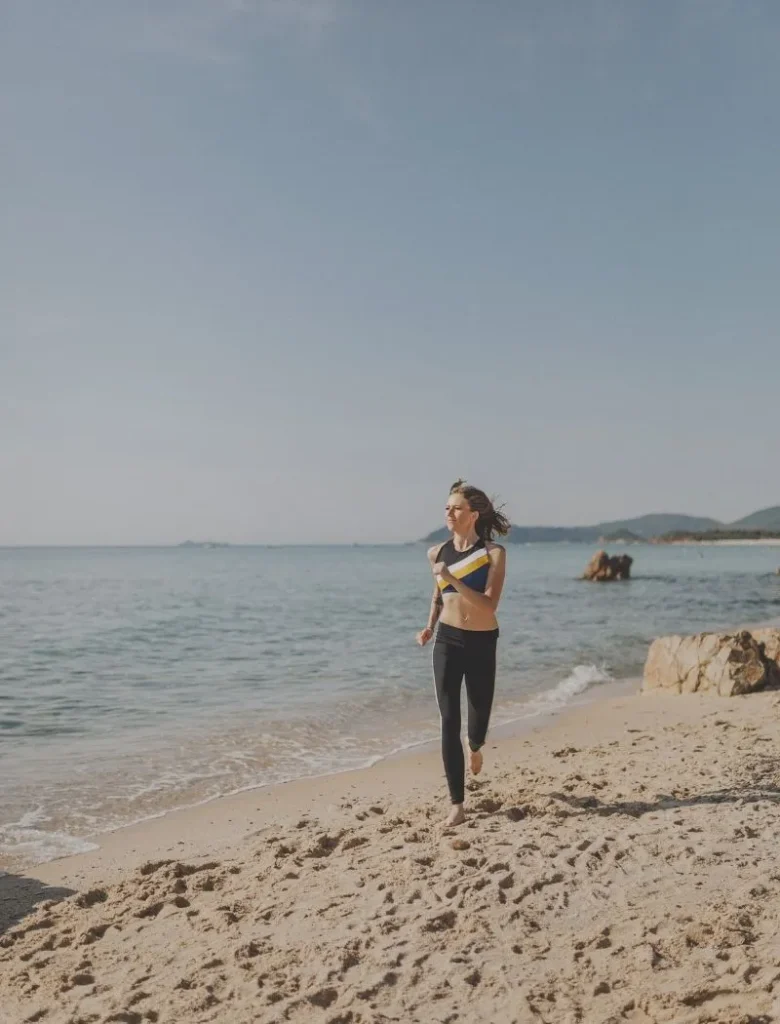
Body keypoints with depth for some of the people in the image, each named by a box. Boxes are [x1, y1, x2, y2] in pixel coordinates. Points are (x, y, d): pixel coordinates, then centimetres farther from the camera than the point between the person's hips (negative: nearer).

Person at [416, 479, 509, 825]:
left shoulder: (493, 553, -9)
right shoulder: (437, 553, 2)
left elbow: (489, 604, -18)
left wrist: (453, 578, -27)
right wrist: (429, 626, 3)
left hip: (482, 643, -1)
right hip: (447, 641, 2)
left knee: (479, 710, 14)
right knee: (448, 721, -5)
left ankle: (475, 748, 53)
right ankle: (457, 803, 2)